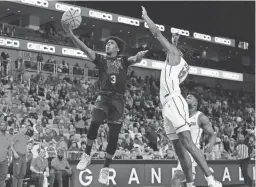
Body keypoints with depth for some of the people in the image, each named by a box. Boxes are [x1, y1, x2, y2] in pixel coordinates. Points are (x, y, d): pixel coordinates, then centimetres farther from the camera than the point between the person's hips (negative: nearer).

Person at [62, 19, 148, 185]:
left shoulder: (123, 60, 12)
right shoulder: (101, 59, 10)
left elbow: (136, 60, -8)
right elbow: (85, 49, -2)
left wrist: (140, 56, -33)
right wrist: (70, 34, -15)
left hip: (119, 99, 1)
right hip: (104, 96, -1)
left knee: (114, 136, 0)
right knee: (94, 123, -28)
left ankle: (105, 169, 13)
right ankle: (87, 156, -8)